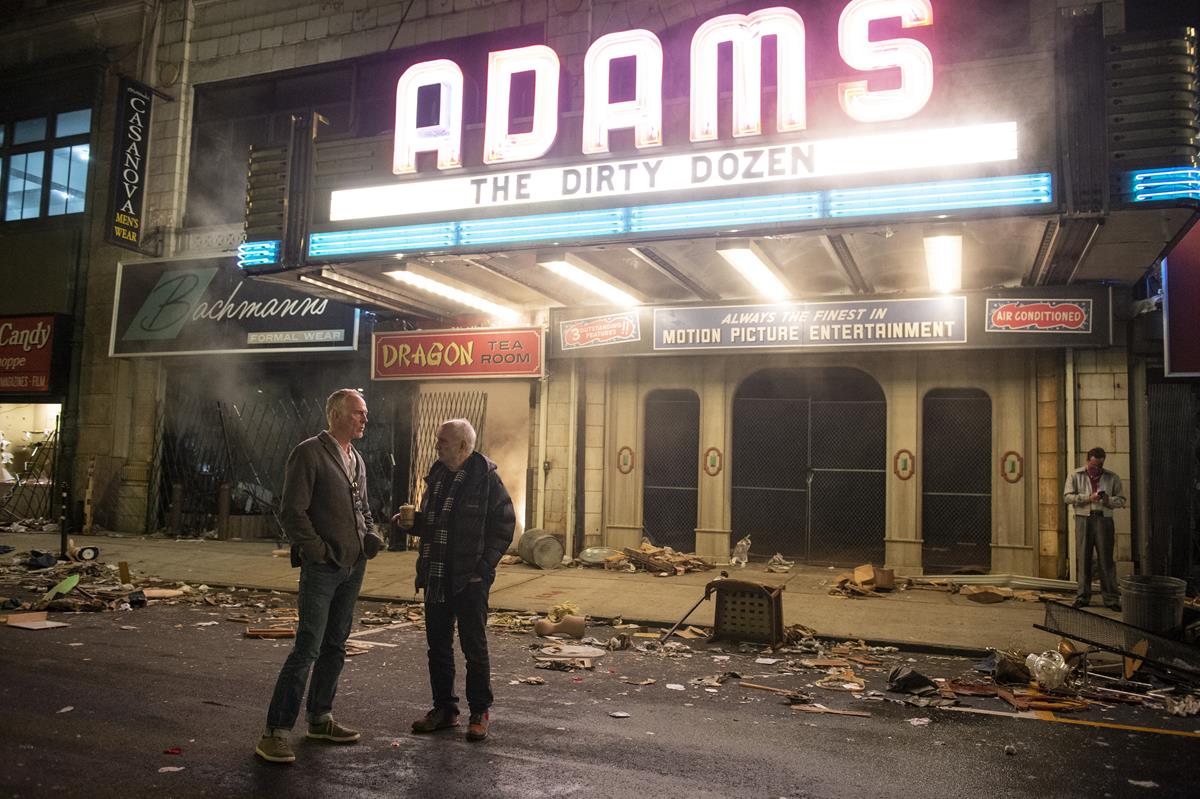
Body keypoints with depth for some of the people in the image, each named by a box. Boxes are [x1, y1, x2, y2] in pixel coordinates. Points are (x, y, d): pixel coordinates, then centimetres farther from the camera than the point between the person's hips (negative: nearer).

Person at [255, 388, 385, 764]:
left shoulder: (357, 461, 14)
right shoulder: (309, 453, -10)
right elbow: (291, 512, -14)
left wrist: (371, 536, 7)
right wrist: (317, 551, -15)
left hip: (353, 566, 8)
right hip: (322, 568, -8)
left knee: (335, 647, 14)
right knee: (307, 649, -9)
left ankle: (319, 719, 26)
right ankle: (275, 732, 0)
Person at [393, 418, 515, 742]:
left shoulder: (486, 478, -9)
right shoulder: (437, 476, 13)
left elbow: (504, 527, -10)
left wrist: (483, 566, -16)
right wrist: (412, 521, 1)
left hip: (469, 580, -7)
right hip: (436, 578, 7)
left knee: (474, 647, 3)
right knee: (438, 646, 13)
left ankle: (479, 713, 16)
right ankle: (444, 709, 26)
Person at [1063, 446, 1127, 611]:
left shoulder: (1112, 477, 10)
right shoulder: (1075, 475, 7)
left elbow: (1122, 499, 10)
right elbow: (1067, 497, -2)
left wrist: (1109, 500, -11)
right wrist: (1088, 497, -15)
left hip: (1104, 519, 0)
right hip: (1083, 519, 0)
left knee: (1106, 559, -1)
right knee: (1083, 558, 1)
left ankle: (1111, 598, 4)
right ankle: (1082, 596, 8)